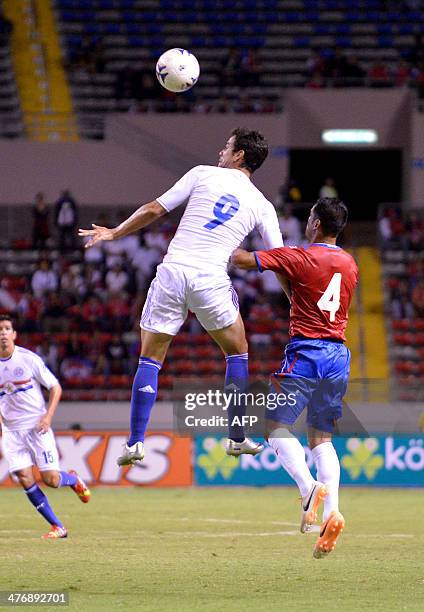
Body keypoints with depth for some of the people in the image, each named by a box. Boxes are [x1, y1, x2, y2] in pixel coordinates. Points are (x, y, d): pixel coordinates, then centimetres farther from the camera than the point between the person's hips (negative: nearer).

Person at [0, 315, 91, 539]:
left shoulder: (29, 359, -8)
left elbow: (55, 387, -1)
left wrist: (48, 416, -13)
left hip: (37, 426, -2)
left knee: (50, 479, -9)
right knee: (24, 478, -10)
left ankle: (73, 479, 29)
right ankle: (57, 526, 1)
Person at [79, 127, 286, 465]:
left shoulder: (203, 174, 7)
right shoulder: (262, 205, 9)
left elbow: (153, 210, 7)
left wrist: (114, 233, 20)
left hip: (172, 271, 0)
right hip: (212, 279, 0)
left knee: (150, 359, 11)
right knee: (237, 353, 22)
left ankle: (135, 443, 4)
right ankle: (238, 439, 20)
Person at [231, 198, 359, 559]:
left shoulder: (300, 258, -9)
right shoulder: (350, 264, 12)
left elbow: (243, 260, -10)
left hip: (306, 352, -6)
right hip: (339, 354, 6)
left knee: (277, 426, 1)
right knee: (322, 437, 10)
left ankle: (309, 488, -22)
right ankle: (332, 511, -8)